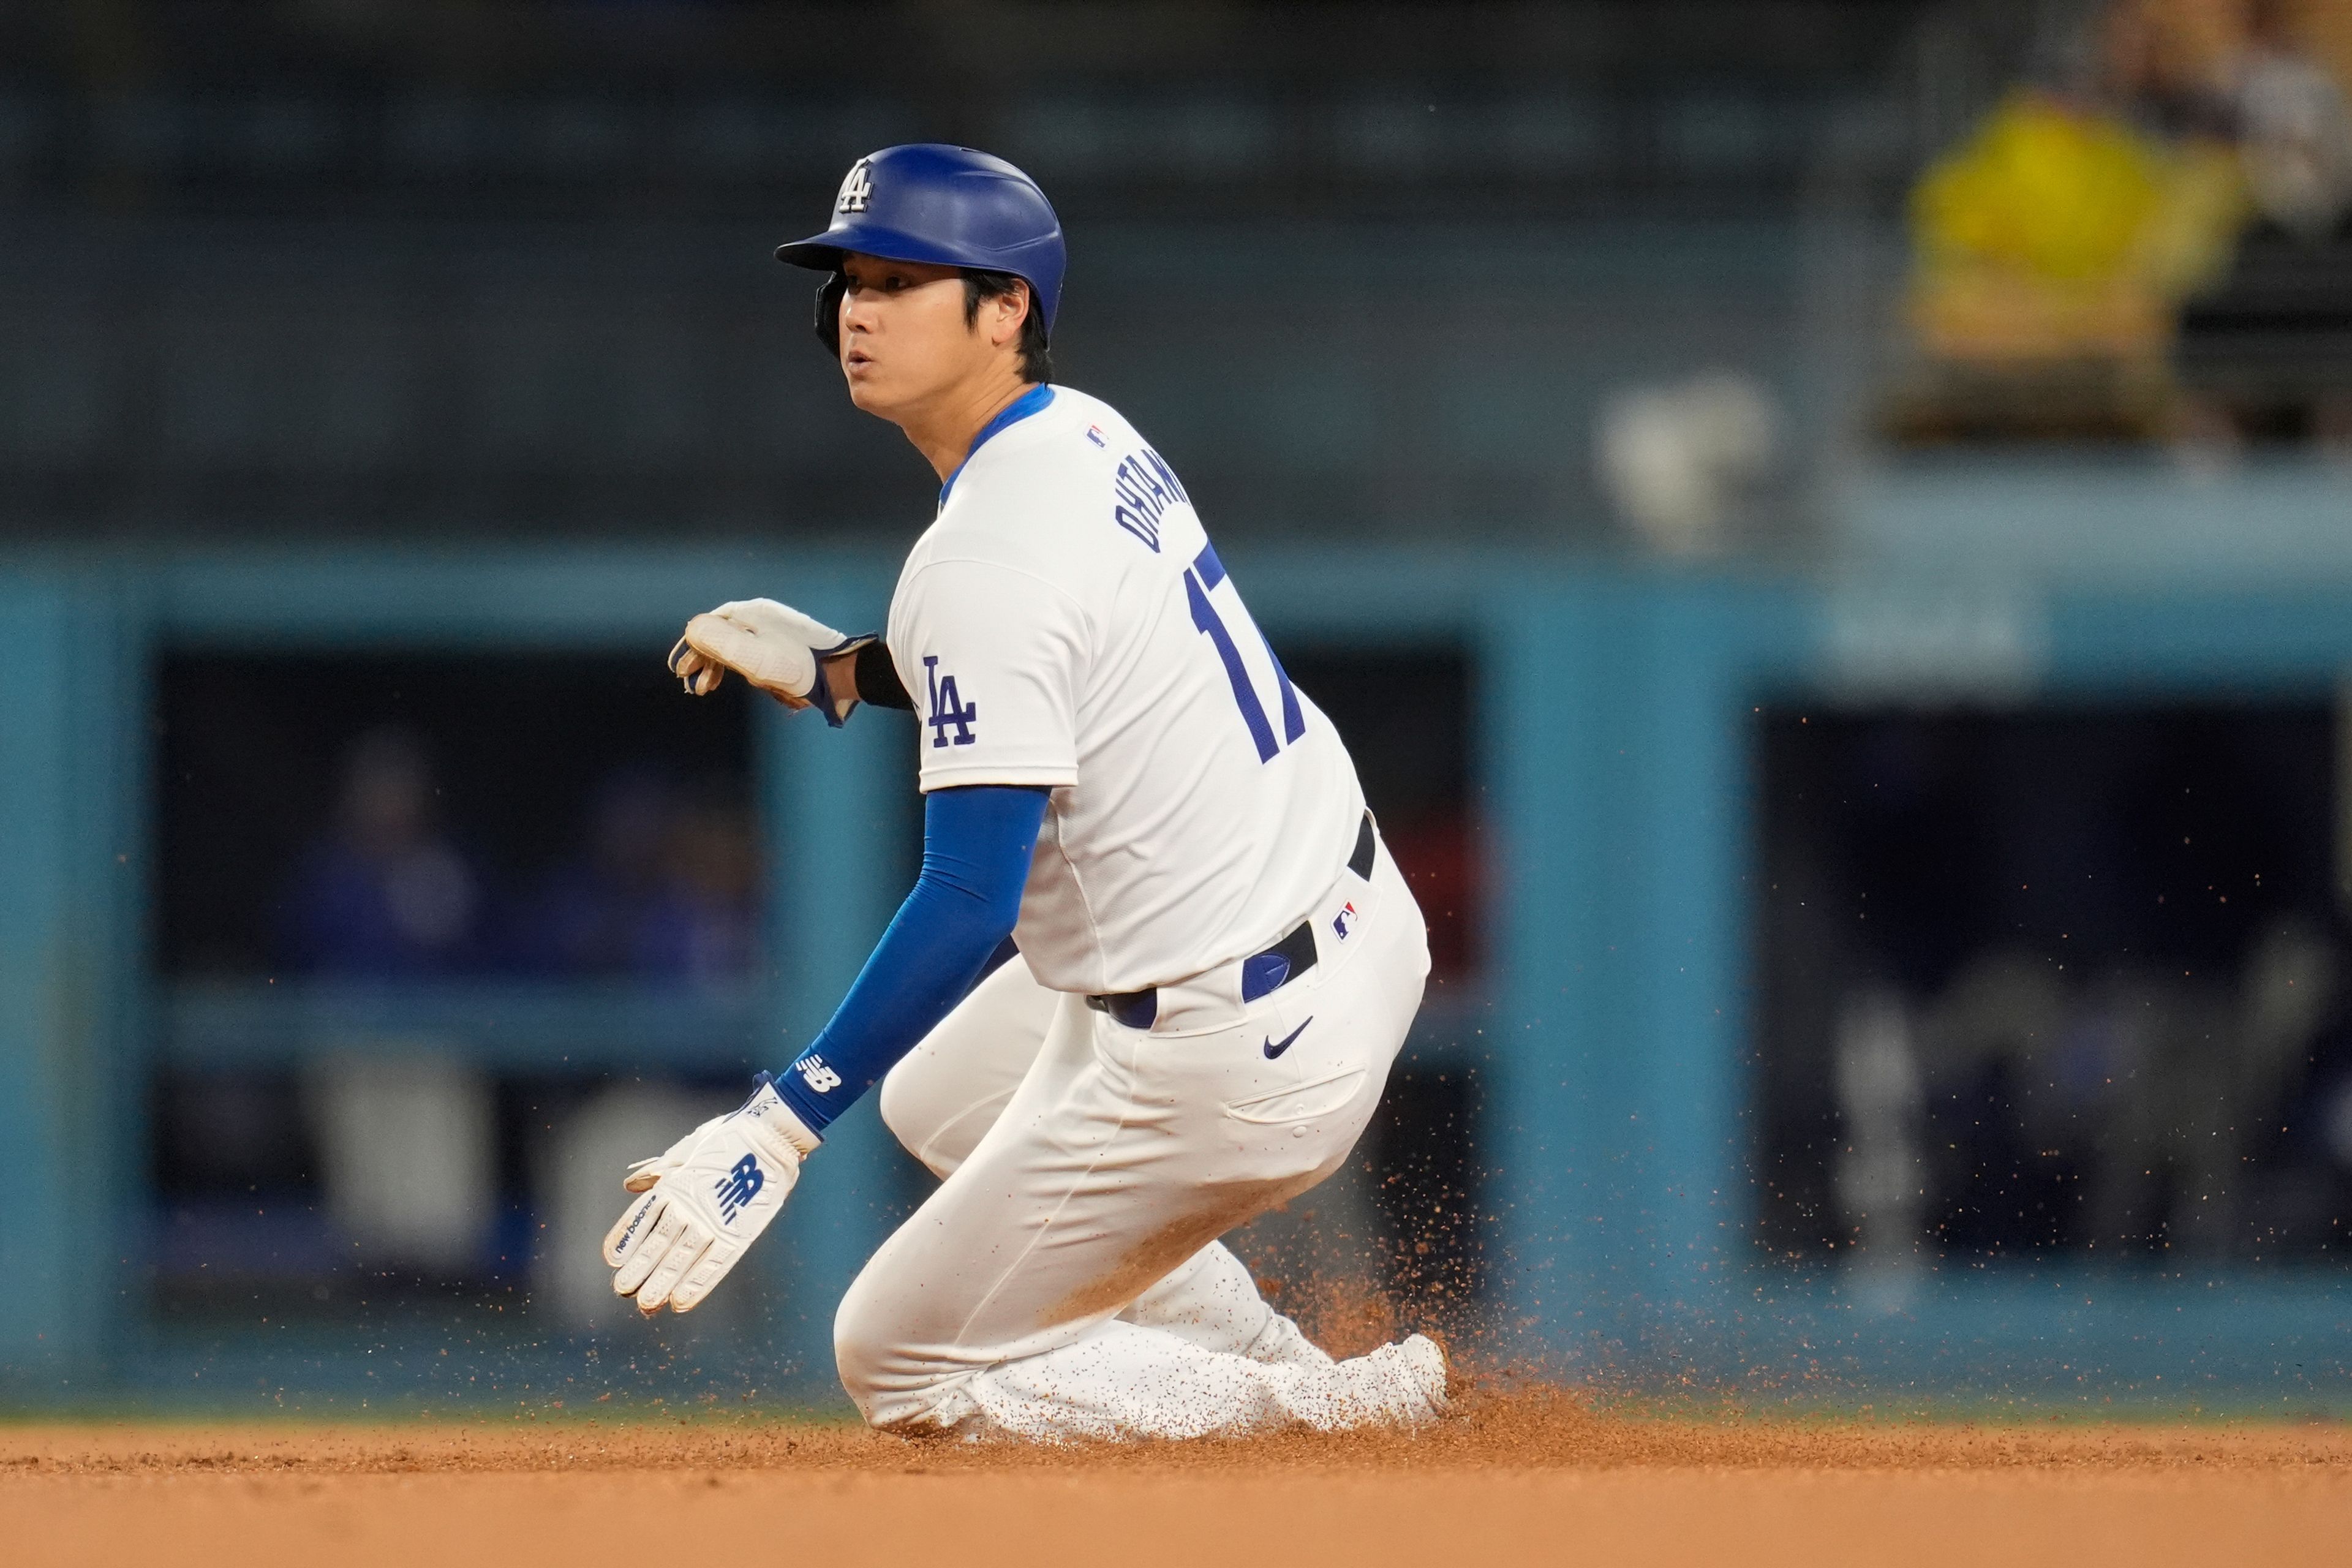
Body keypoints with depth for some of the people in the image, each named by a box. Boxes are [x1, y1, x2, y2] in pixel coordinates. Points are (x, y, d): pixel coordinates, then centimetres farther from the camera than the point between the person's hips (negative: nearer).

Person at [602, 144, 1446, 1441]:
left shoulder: (987, 561, -24)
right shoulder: (1091, 438, 4)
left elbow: (968, 905, -28)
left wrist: (778, 1128, -28)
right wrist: (837, 671, 12)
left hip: (1230, 1054, -9)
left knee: (898, 1368, 5)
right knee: (938, 1098, 33)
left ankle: (1332, 1413, 4)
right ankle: (1283, 1379, 27)